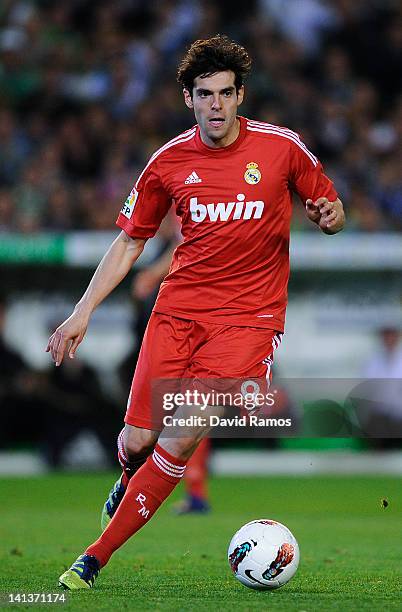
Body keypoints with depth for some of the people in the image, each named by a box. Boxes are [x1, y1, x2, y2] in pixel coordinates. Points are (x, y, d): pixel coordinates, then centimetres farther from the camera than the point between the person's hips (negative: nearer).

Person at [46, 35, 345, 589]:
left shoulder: (281, 147, -3)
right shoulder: (169, 161, 3)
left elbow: (332, 210, 10)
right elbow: (130, 241, 12)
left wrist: (328, 216, -16)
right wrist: (82, 313, 5)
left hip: (249, 312, -2)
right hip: (179, 306, 2)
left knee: (183, 437, -17)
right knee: (137, 440, -6)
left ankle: (97, 556, -8)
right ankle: (132, 478, 35)